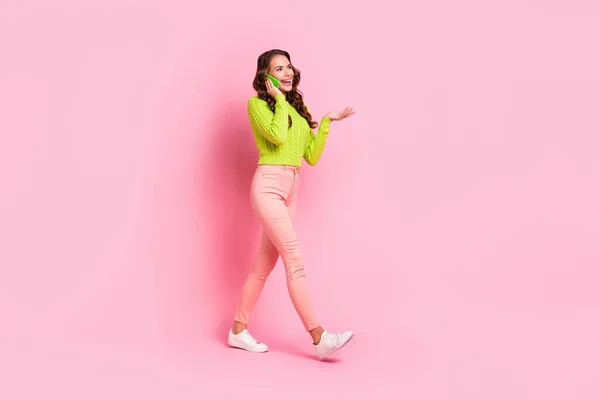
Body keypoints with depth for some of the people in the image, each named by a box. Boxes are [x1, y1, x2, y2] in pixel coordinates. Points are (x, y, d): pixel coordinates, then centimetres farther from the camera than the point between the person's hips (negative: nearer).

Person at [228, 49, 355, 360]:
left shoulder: (298, 108, 18)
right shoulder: (257, 103, 0)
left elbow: (312, 156, 13)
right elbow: (278, 136, -19)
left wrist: (327, 122, 10)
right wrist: (279, 99, -6)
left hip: (291, 189, 7)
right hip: (268, 185, -7)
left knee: (265, 263, 8)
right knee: (294, 260, -13)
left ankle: (238, 330, 18)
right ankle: (319, 338, -15)